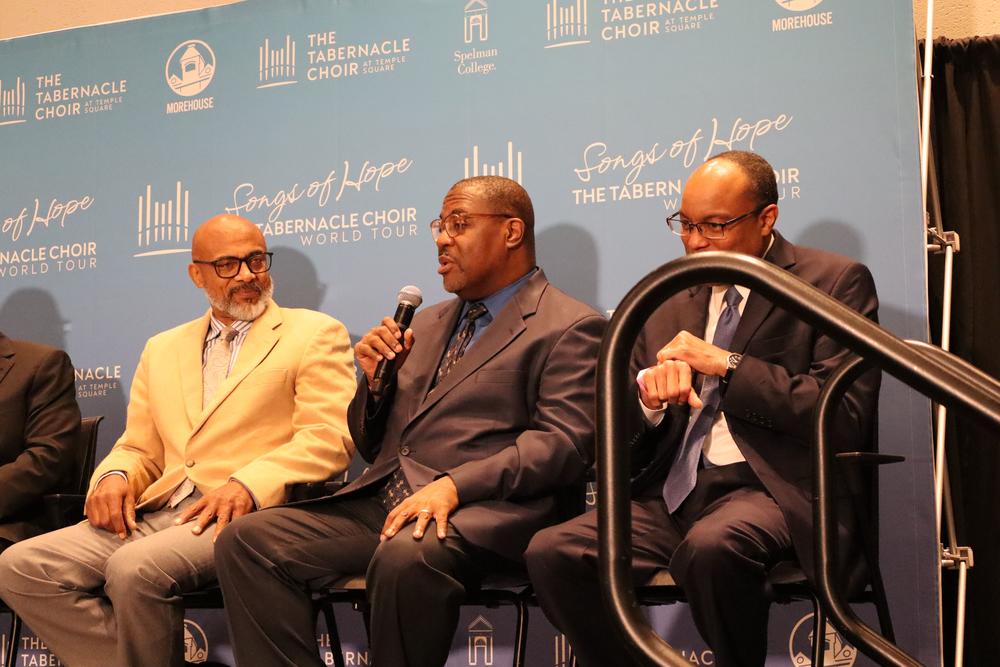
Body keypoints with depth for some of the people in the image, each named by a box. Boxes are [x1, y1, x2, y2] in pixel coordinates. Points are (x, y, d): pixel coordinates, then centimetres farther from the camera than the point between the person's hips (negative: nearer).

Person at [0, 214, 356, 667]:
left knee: (135, 568, -33)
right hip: (157, 512, 6)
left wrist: (248, 485, -20)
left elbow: (329, 437, -5)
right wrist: (113, 476, -1)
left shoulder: (315, 334, 7)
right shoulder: (162, 349, 24)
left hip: (250, 512, -6)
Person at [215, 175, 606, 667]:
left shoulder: (569, 327, 3)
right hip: (378, 506, 7)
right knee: (246, 540, -13)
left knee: (406, 556, -37)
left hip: (477, 512, -7)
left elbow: (563, 443, -11)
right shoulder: (427, 323, 25)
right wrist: (375, 379, 6)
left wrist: (455, 485, -23)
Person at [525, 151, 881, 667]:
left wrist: (726, 365, -10)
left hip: (771, 491, -4)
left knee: (712, 546, -37)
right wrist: (647, 394, -7)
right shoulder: (667, 300, 18)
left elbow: (845, 417, -10)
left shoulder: (835, 282, 3)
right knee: (551, 553, -21)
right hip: (673, 494, 5)